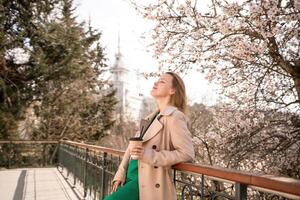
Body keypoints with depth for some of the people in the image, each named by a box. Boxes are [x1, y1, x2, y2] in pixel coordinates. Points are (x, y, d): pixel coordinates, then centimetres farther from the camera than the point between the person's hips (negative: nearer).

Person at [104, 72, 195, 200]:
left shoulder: (174, 116, -10)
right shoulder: (152, 117, 16)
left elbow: (187, 153, -16)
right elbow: (132, 147, 13)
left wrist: (150, 156, -21)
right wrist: (120, 174, 2)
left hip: (149, 182, -8)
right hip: (131, 177, 8)